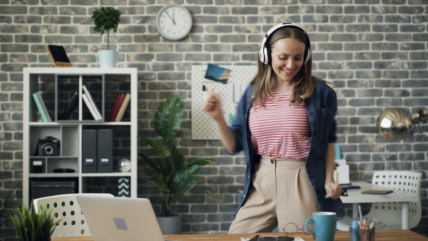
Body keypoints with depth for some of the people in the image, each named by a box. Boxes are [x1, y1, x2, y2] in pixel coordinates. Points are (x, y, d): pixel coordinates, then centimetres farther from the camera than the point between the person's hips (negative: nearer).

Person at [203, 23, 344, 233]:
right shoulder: (253, 93, 6)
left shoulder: (319, 92, -3)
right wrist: (219, 119, -5)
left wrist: (330, 180, -2)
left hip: (301, 183, -3)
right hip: (260, 183, 4)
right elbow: (234, 146, 10)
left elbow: (328, 140, 7)